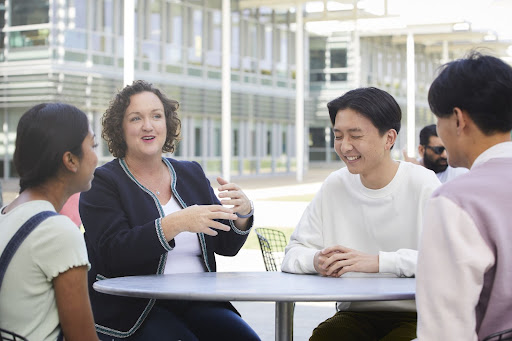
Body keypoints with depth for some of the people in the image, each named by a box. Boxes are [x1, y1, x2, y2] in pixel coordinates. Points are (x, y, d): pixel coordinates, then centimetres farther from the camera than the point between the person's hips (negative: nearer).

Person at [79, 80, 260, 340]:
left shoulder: (191, 174, 16)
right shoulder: (102, 182, 0)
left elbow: (226, 246, 13)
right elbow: (113, 253, -16)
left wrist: (242, 213, -8)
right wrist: (175, 224, -26)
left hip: (197, 305, 5)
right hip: (134, 311, -5)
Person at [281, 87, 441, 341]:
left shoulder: (422, 184, -7)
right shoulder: (335, 185, 6)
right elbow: (293, 254, 6)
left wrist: (378, 262, -27)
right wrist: (316, 261, -19)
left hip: (414, 313, -3)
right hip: (355, 314, 3)